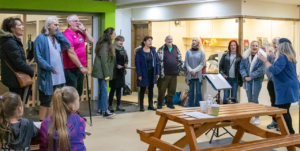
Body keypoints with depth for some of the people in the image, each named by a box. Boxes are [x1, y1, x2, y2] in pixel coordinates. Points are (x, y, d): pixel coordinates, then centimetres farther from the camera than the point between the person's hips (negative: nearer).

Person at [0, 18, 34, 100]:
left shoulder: (14, 41, 14)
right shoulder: (10, 43, -19)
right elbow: (19, 62, -22)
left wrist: (28, 70, 7)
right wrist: (31, 71, -9)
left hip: (15, 78, 10)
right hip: (15, 79, -10)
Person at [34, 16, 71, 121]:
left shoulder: (57, 38, 14)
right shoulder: (41, 38, -9)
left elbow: (67, 45, 0)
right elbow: (38, 57, -15)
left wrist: (59, 34, -3)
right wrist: (50, 68, -20)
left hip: (58, 75, 7)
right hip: (47, 76, -7)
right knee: (46, 100, 0)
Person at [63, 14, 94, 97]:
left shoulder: (79, 32, 11)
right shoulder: (67, 34, -14)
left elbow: (91, 40, 13)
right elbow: (71, 53, -19)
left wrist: (84, 29, 3)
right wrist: (81, 66, -17)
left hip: (80, 68, 9)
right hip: (71, 69, -9)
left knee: (78, 92, 18)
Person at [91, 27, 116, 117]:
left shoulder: (108, 44, 15)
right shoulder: (104, 45, -16)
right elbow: (104, 61, -20)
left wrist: (107, 74, 13)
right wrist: (106, 75, -19)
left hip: (103, 72, 10)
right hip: (102, 72, -10)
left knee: (102, 90, 11)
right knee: (104, 90, -9)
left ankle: (100, 109, 17)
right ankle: (105, 111, -8)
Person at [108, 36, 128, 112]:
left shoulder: (123, 50, 11)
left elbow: (126, 59, 19)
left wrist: (126, 63, 0)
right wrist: (116, 65, -22)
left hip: (121, 72, 7)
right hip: (114, 72, -7)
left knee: (119, 89, 12)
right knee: (113, 89, -1)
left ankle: (118, 105, 19)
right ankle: (110, 105, 8)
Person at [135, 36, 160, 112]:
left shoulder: (153, 50, 5)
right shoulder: (139, 52, -8)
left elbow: (157, 62, 7)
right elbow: (137, 64, -9)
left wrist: (158, 73, 2)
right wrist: (139, 74, -14)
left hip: (152, 73, 4)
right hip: (144, 74, -4)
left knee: (151, 89, 11)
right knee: (143, 89, 5)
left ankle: (150, 105, 22)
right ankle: (141, 106, 13)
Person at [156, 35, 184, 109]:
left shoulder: (176, 49, 10)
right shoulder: (161, 49, -3)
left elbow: (179, 59, 17)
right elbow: (158, 61, -8)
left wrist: (180, 67, 7)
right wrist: (160, 72, -13)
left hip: (174, 73, 4)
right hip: (164, 74, -4)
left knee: (172, 90, 9)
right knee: (162, 89, 2)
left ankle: (170, 103, 23)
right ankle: (160, 103, 15)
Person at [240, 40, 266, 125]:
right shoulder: (246, 56, 8)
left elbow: (261, 69, -12)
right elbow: (242, 67, 6)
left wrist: (251, 77, -15)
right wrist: (245, 76, -10)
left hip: (257, 80, -4)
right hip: (247, 80, 4)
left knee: (254, 99, -3)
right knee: (249, 99, 9)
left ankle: (257, 117, 8)